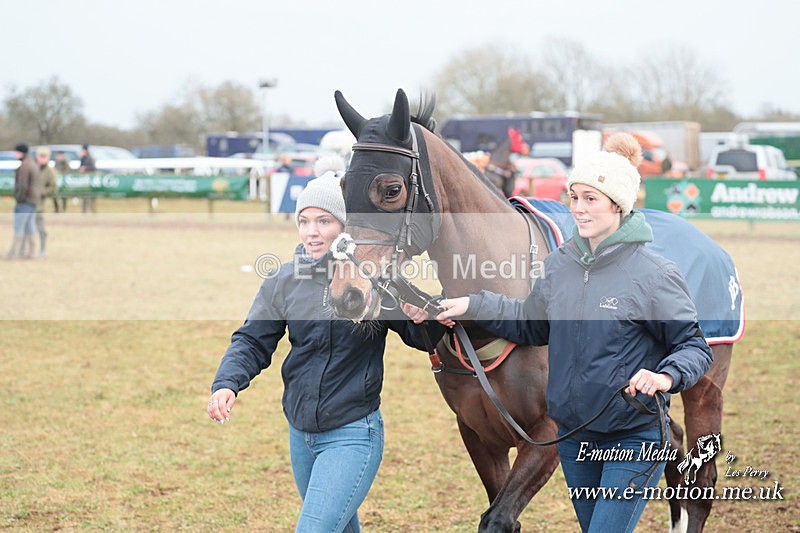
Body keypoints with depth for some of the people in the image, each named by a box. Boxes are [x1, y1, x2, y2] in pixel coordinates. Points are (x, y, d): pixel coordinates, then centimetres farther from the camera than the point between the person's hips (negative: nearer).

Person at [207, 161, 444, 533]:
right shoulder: (284, 281, -1)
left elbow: (422, 335, -5)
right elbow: (252, 341, 1)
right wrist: (226, 384, -17)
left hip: (353, 435, -5)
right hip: (300, 433, 5)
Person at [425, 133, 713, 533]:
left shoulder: (654, 274, -15)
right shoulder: (559, 264, 2)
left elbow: (695, 345, -11)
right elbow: (530, 325, 17)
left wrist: (667, 377, -30)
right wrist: (473, 305, 8)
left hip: (634, 438, -6)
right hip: (573, 437, 6)